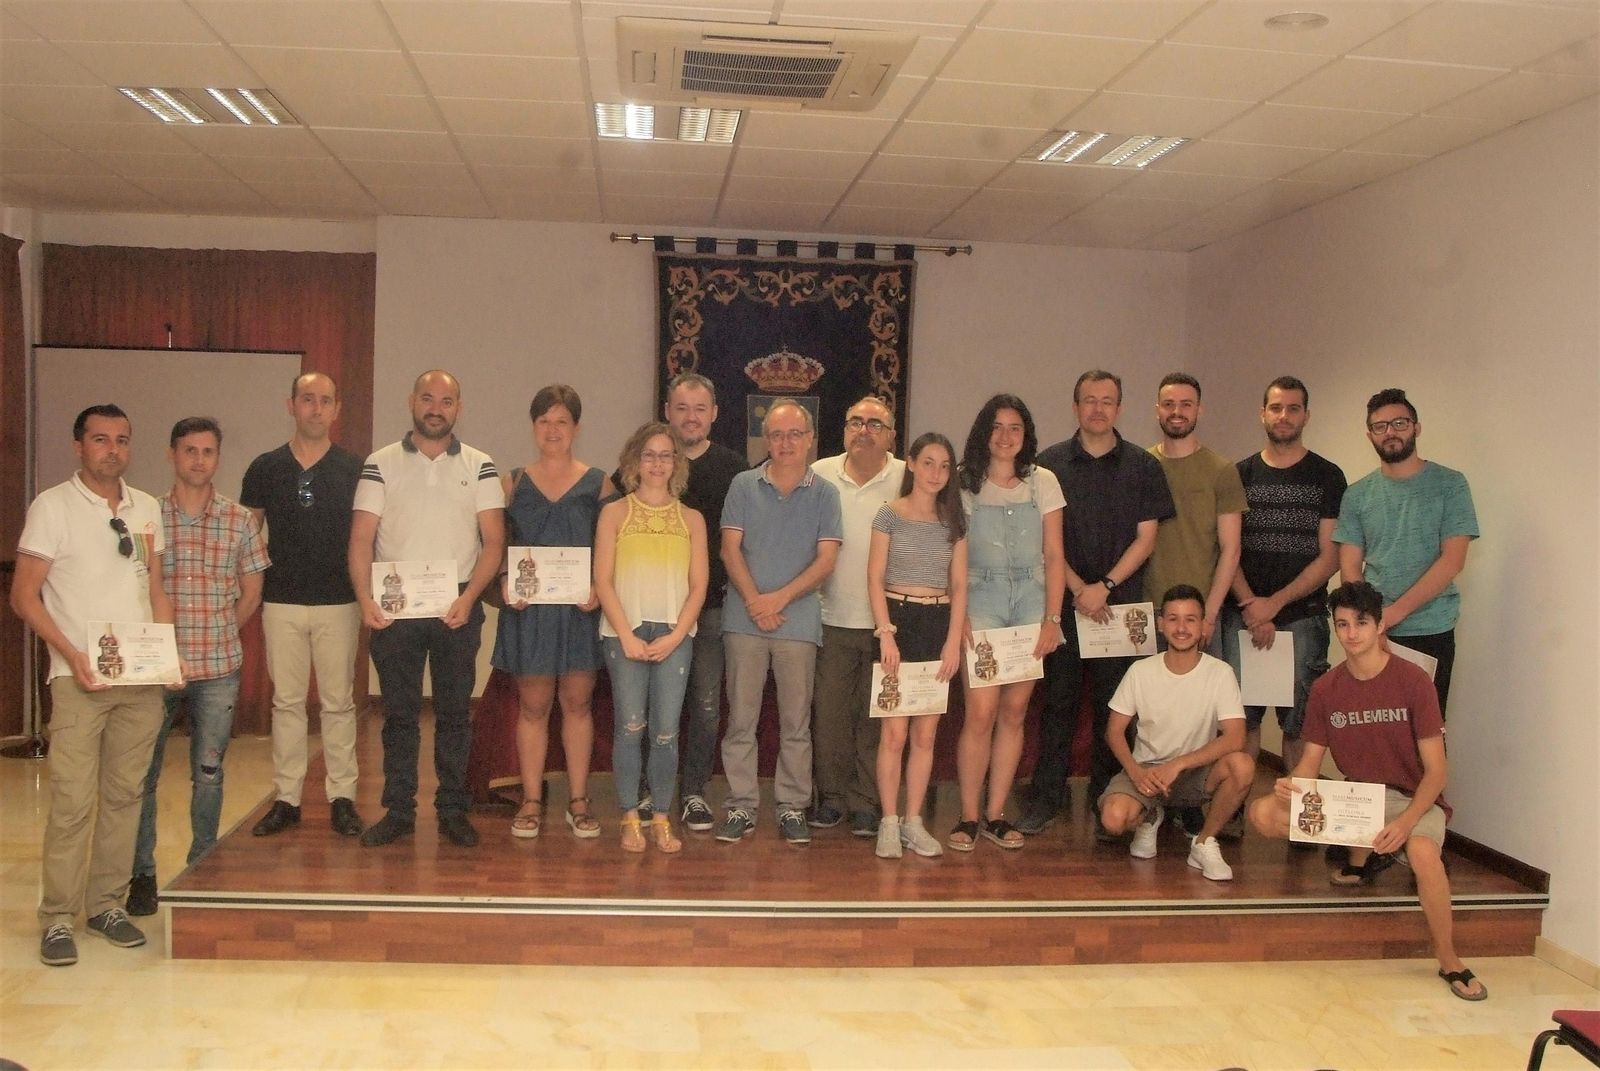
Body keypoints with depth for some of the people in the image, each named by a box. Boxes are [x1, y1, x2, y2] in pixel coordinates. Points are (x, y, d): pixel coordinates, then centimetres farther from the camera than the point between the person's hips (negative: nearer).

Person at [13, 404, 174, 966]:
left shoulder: (146, 509, 12)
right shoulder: (53, 506, -3)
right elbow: (23, 595, -5)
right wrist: (71, 654, -15)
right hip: (80, 678, -4)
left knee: (124, 794, 8)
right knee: (72, 801, -6)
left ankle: (107, 904, 19)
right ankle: (58, 918, 5)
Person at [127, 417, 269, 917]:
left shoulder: (240, 520, 3)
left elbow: (251, 594, 10)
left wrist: (217, 636, 5)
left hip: (219, 668, 1)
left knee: (208, 773, 9)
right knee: (142, 772, 4)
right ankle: (141, 874, 17)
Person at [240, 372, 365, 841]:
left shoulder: (354, 469, 1)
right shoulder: (265, 468, 5)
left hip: (339, 602, -1)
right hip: (282, 602, 1)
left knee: (338, 701, 4)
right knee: (287, 700, 7)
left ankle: (342, 797, 12)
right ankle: (286, 798, 15)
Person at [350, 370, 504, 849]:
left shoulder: (479, 467, 5)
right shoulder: (381, 465, 4)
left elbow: (493, 540, 0)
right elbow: (361, 539, 0)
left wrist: (468, 598, -13)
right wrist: (365, 599, -14)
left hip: (457, 608, 0)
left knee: (454, 711, 5)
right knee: (399, 711, 6)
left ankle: (453, 811, 14)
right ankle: (398, 811, 15)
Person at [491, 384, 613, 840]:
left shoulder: (597, 483, 4)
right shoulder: (514, 483, 8)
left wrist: (599, 589, -12)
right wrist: (506, 584, -9)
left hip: (580, 608, 0)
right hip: (528, 608, 1)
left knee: (578, 703, 5)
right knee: (532, 705, 5)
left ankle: (578, 801, 14)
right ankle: (531, 802, 14)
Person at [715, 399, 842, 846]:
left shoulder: (824, 494, 5)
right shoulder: (744, 485, 6)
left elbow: (826, 559, -1)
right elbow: (730, 548, 2)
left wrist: (780, 598, -10)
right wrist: (754, 600, -11)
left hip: (799, 621, 0)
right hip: (744, 619, 0)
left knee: (796, 720, 4)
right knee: (741, 717, 2)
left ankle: (792, 808, 13)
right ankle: (741, 806, 10)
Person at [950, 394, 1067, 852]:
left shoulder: (1042, 482, 9)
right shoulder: (964, 484, 3)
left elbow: (1054, 556, 8)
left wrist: (1052, 618, 0)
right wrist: (957, 614, -10)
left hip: (1031, 600, 2)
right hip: (980, 600, -2)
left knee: (1014, 711, 4)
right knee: (981, 712, -10)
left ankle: (995, 815, 14)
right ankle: (967, 816, 1)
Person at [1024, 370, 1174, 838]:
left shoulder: (1143, 466, 6)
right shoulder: (1050, 463, 5)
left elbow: (1145, 537, 2)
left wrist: (1105, 586, -8)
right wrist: (1078, 589, -8)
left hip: (1120, 604, 0)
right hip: (1064, 601, 0)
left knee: (1113, 705, 4)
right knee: (1059, 699, 3)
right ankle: (1047, 797, 10)